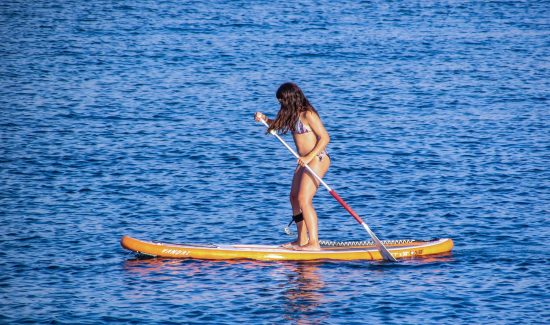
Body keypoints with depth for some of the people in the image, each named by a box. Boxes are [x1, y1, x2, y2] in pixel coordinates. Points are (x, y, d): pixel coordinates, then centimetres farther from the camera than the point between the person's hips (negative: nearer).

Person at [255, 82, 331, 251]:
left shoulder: (308, 114, -17)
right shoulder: (293, 114, 11)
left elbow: (325, 137, -20)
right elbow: (278, 124, 27)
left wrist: (309, 156, -26)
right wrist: (264, 118, 6)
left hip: (317, 159, -10)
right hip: (305, 161, 10)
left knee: (304, 200, -16)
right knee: (295, 198, 13)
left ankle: (314, 243, -18)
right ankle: (302, 240, 21)